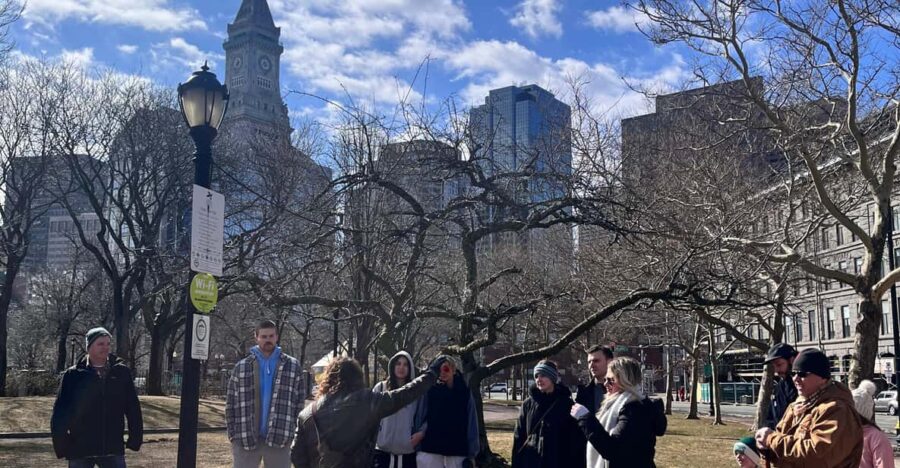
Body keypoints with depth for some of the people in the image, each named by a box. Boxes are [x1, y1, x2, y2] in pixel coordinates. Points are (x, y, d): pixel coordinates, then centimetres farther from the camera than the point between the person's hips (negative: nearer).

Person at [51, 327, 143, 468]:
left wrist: (136, 438, 0)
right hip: (79, 449, -1)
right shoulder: (73, 375, -3)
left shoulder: (122, 372, 2)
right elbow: (60, 411, -4)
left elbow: (133, 408, 3)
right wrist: (61, 444, -7)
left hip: (113, 448, 1)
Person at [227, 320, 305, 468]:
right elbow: (230, 403, 7)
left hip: (279, 439, 0)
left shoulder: (293, 366, 4)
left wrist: (295, 434, -2)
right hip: (245, 439, 1)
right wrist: (233, 434, 0)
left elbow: (299, 403, 5)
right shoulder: (241, 367, 5)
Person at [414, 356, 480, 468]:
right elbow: (420, 417, 3)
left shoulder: (465, 392, 1)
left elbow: (471, 422, 1)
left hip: (457, 447, 0)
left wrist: (472, 451, -2)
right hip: (431, 445, 0)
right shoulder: (430, 390, 0)